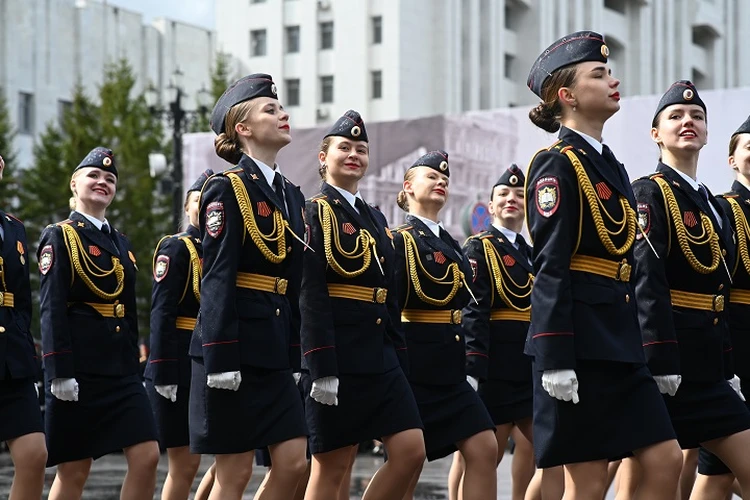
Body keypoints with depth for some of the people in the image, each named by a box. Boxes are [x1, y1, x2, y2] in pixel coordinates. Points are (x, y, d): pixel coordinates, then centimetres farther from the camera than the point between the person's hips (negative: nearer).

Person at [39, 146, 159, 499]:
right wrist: (59, 373, -19)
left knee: (147, 458, -4)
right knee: (74, 470, -1)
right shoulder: (59, 237, -3)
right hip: (79, 370, -7)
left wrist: (133, 369, 16)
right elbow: (51, 310, -12)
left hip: (122, 369, 7)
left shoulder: (120, 243, 18)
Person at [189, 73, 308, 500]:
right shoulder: (227, 189, -8)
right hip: (234, 346, -7)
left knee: (294, 462, 1)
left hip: (275, 351, 8)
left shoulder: (292, 195, 15)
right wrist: (221, 361, -20)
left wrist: (295, 359, 14)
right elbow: (216, 280, -14)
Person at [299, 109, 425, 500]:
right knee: (331, 466, -2)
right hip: (338, 356, -8)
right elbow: (311, 296, -14)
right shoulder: (315, 212, -5)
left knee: (411, 451, -2)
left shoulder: (375, 218, 19)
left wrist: (399, 357, 14)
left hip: (381, 357, 8)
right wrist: (321, 369, -21)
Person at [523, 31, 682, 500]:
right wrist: (556, 362, -20)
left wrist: (632, 345, 19)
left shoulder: (610, 165, 18)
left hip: (619, 341, 9)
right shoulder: (557, 165, -9)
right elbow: (551, 268, -15)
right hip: (578, 339, -9)